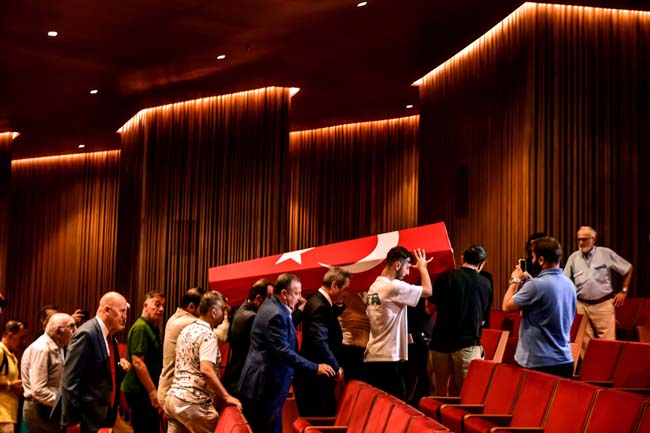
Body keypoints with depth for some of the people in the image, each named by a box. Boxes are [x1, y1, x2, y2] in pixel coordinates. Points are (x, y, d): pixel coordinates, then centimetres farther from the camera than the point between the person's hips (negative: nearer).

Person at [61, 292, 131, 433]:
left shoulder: (110, 336, 12)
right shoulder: (86, 334, -16)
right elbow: (70, 381, -20)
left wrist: (121, 367, 2)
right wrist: (72, 420, -20)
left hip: (106, 415, 9)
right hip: (88, 419, -9)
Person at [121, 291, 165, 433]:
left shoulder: (152, 327, 14)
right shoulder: (141, 327, -16)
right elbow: (137, 362, -22)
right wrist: (152, 391, -21)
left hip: (146, 390, 10)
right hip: (140, 390, -10)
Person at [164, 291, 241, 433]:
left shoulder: (186, 330, 15)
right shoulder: (207, 335, -13)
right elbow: (206, 370, -25)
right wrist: (226, 397, -20)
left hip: (174, 397, 9)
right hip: (194, 403, -9)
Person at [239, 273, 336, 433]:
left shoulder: (271, 306, 11)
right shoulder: (275, 314, -22)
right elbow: (283, 352, -27)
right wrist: (315, 368, -26)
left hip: (261, 383, 11)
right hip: (265, 386, -11)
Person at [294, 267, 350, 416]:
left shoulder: (320, 301, 12)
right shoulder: (319, 306, -18)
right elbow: (319, 342, -24)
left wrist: (339, 305, 10)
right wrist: (336, 367, -14)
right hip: (314, 378, -10)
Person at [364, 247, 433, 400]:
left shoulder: (374, 286, 13)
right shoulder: (394, 286, -14)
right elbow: (427, 291, -8)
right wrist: (422, 267, 9)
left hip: (371, 357, 9)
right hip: (388, 359, -9)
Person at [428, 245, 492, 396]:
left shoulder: (445, 277, -3)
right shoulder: (485, 284, 2)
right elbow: (483, 318, 12)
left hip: (441, 342, 1)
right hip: (468, 344, 0)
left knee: (441, 392, 12)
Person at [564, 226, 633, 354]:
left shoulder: (606, 253, -1)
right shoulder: (573, 258, 7)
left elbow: (628, 269, 8)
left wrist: (623, 291, 6)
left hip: (603, 304, -3)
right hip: (581, 305, 3)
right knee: (585, 342, 6)